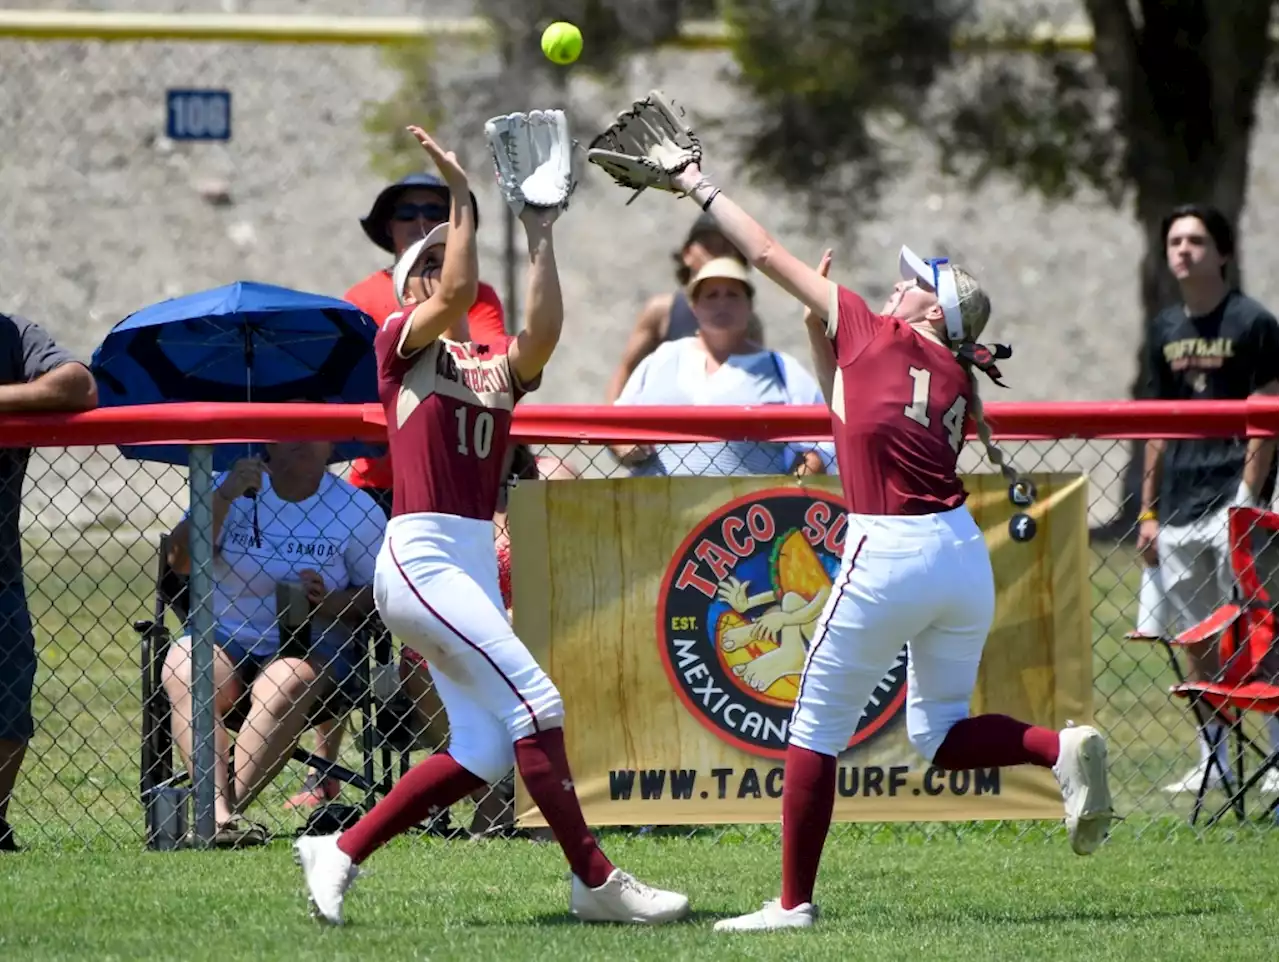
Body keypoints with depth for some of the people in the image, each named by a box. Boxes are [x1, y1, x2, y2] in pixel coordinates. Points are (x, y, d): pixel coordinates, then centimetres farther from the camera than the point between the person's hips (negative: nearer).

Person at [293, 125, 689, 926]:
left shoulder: (499, 368, 17)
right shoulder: (403, 343, 3)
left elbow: (543, 334, -5)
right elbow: (454, 297, -17)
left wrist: (540, 237, -7)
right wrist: (461, 197, -13)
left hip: (479, 562, 8)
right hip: (421, 555, -8)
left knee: (484, 751, 3)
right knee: (533, 703, -15)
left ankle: (339, 853, 12)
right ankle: (596, 881, -12)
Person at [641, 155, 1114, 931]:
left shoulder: (873, 334, 1)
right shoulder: (959, 383, 16)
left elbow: (769, 255, 8)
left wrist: (700, 187, 18)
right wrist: (821, 340, 20)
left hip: (887, 554, -6)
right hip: (963, 552, 6)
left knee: (817, 728, 6)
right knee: (941, 735, 17)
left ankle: (795, 901, 9)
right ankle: (1063, 749, -8)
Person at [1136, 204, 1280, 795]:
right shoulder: (1165, 330, 14)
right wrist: (1148, 511, 15)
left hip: (1231, 503, -6)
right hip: (1178, 511, 6)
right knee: (1198, 645, 9)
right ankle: (1212, 764, 16)